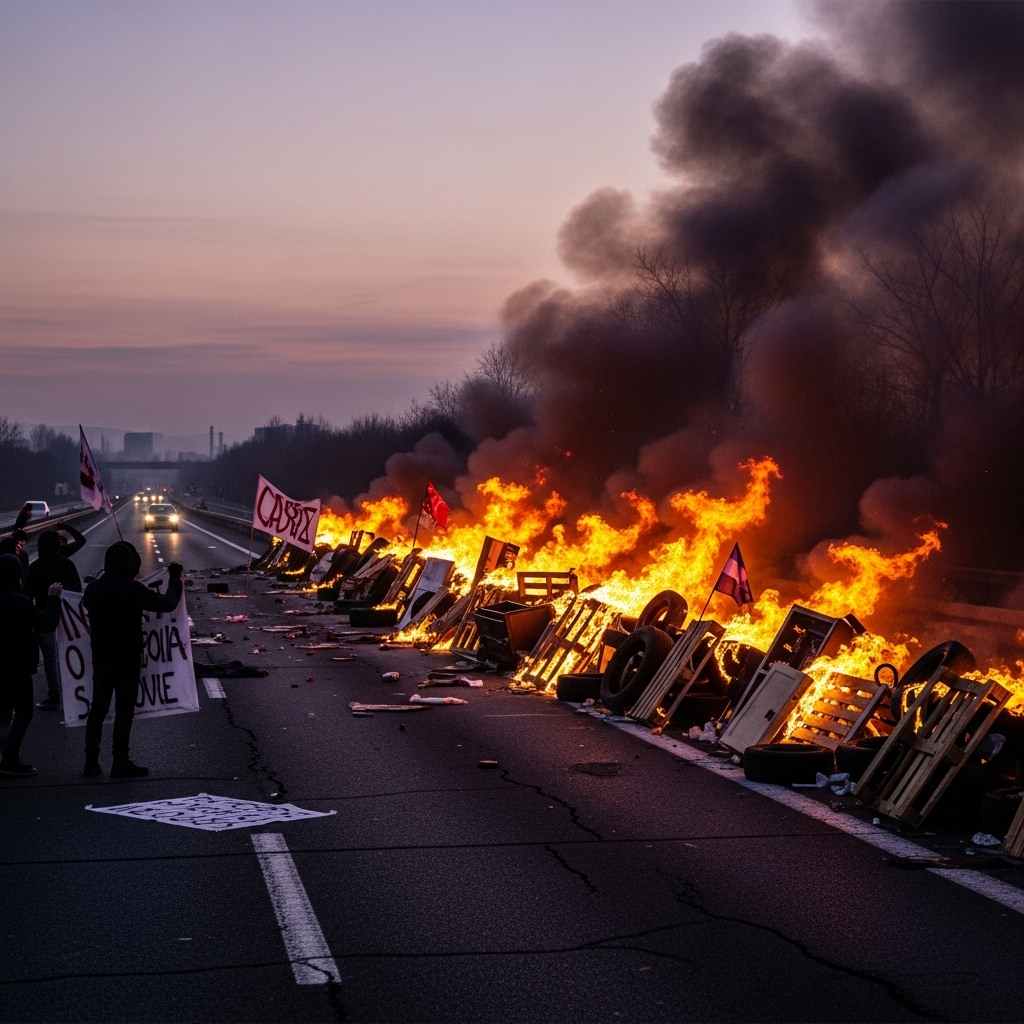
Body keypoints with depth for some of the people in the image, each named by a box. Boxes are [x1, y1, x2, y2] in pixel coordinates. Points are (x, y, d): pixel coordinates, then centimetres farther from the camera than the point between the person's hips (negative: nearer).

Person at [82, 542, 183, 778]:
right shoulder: (132, 589, -15)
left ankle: (91, 761, 12)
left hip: (100, 658, 5)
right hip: (127, 659, -5)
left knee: (98, 708, 12)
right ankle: (120, 763, 3)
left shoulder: (92, 589, 2)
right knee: (124, 709, 1)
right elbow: (168, 603, -10)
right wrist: (175, 579, 7)